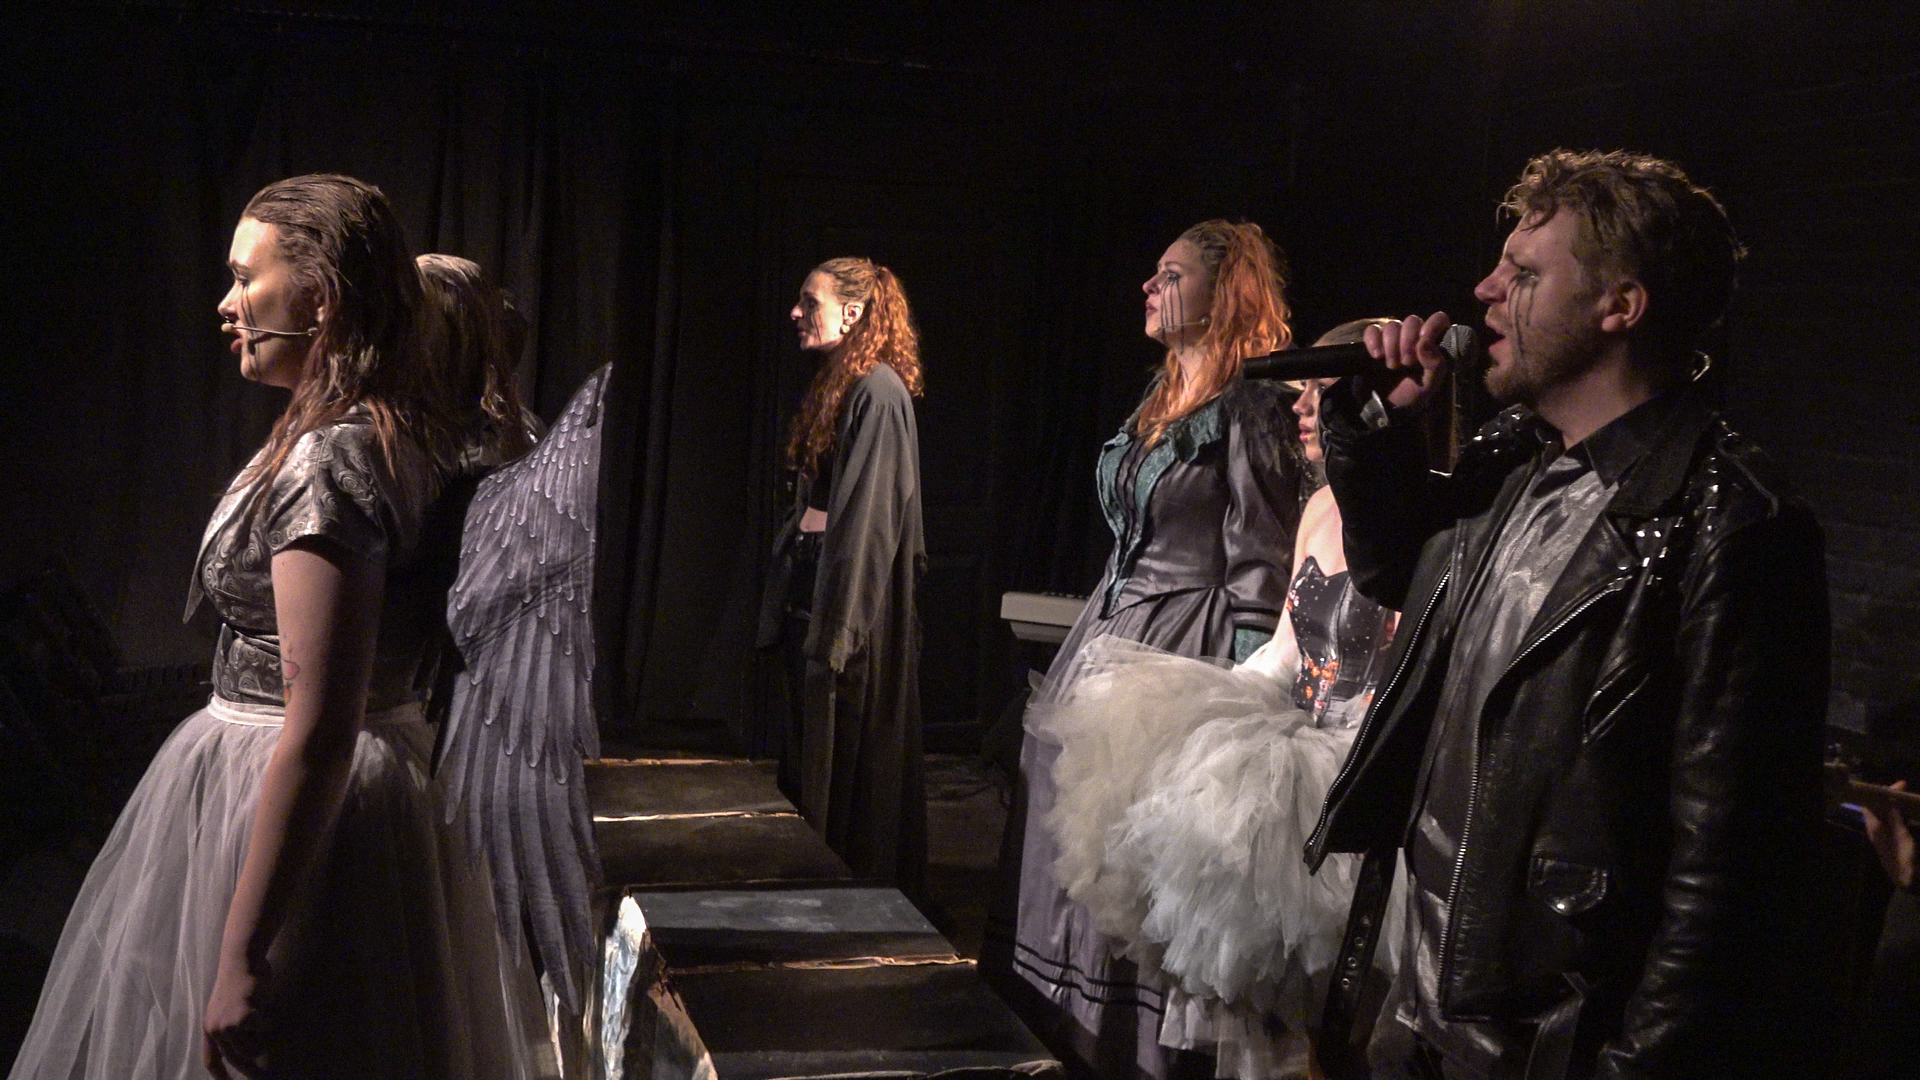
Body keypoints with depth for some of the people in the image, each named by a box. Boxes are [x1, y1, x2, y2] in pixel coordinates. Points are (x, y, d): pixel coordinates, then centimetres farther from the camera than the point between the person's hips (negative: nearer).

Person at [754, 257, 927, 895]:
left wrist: (837, 628, -21)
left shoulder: (879, 391, -15)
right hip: (813, 585, 10)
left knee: (844, 759, -1)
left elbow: (868, 514, -20)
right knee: (811, 751, 15)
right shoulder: (838, 387, 14)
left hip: (851, 598, -10)